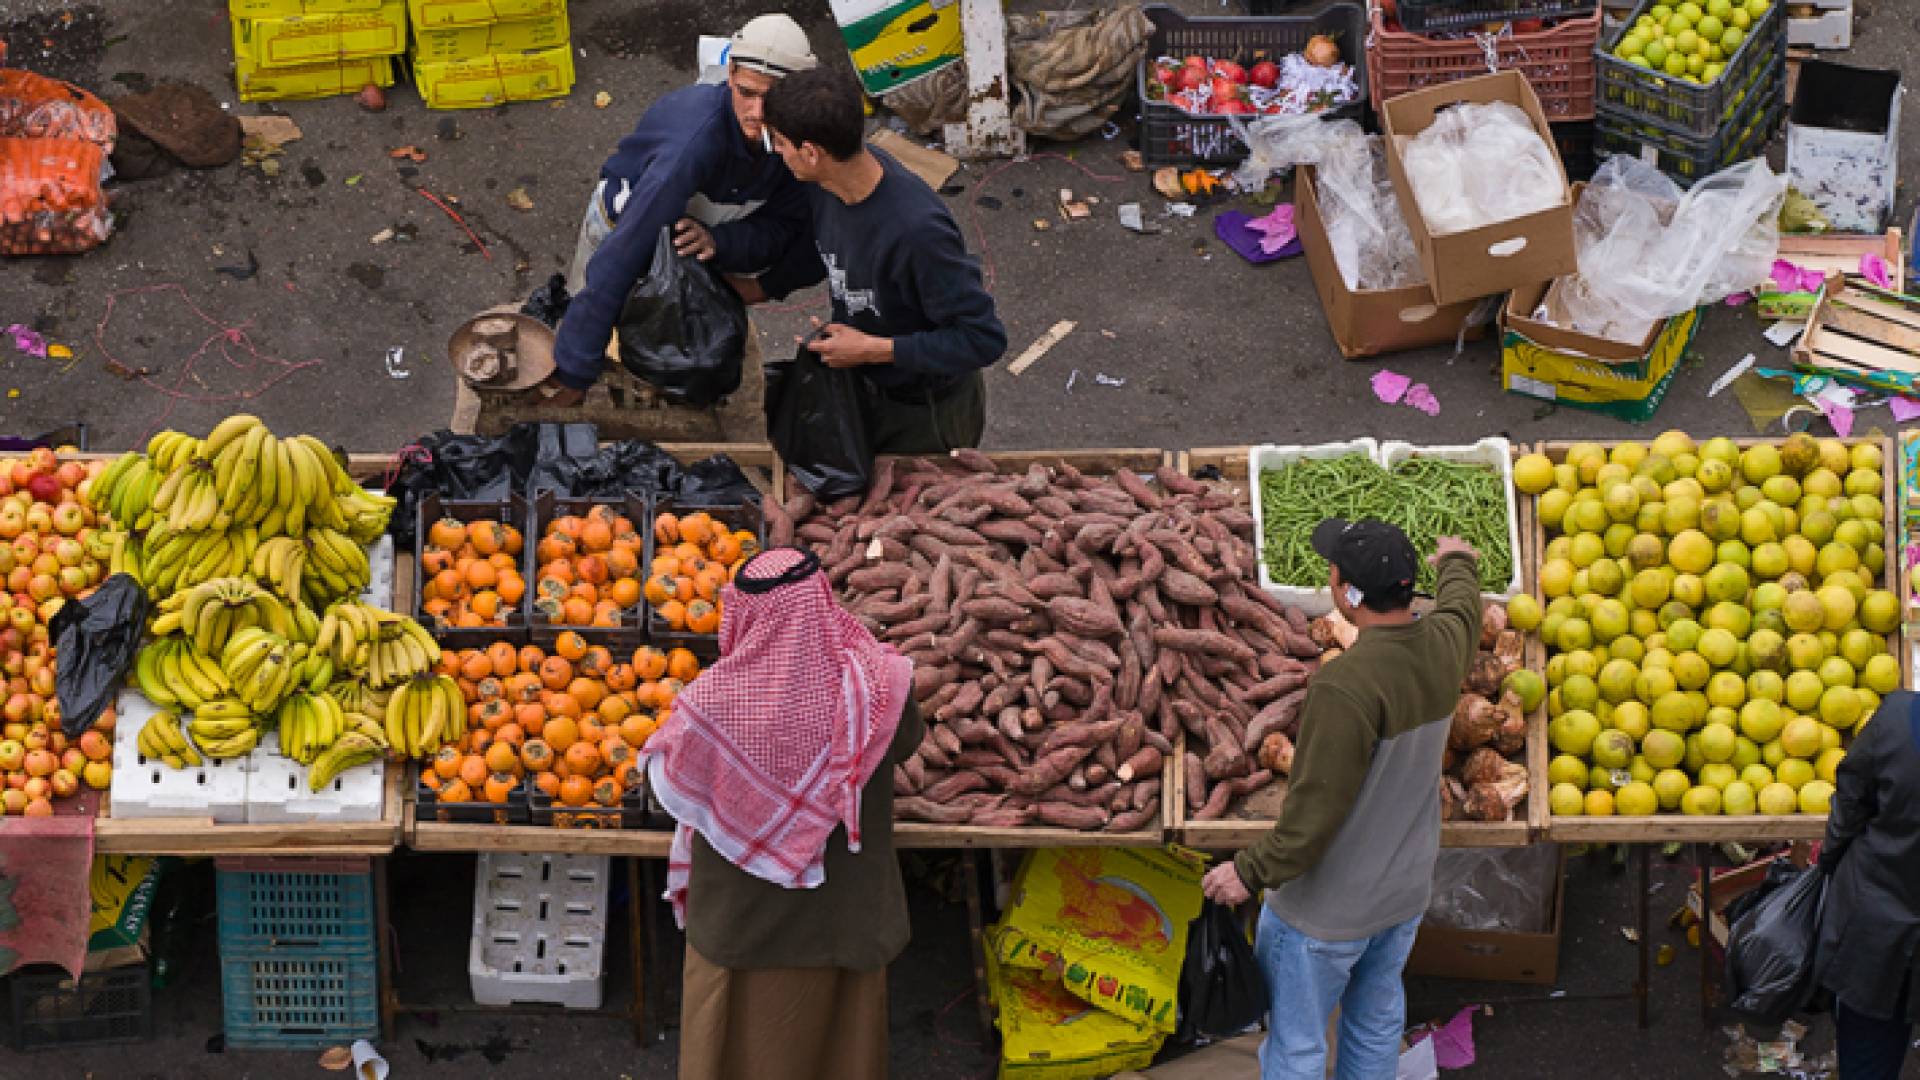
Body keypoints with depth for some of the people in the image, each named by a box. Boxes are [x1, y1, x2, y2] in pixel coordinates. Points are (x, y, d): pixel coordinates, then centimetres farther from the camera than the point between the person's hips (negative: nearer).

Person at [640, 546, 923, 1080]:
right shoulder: (875, 686, -22)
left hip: (740, 913, -2)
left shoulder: (714, 701, -28)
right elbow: (906, 742, 1)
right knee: (838, 1034, 24)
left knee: (739, 1036, 22)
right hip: (842, 914, 2)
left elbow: (667, 781, -10)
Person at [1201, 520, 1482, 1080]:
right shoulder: (1443, 645, -8)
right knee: (1377, 1022, 22)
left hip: (1327, 909, -7)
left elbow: (1316, 811, -27)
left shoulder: (1345, 686, -32)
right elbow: (1462, 606, 19)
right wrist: (1456, 562, 42)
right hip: (1405, 892, 7)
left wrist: (1252, 872, -14)